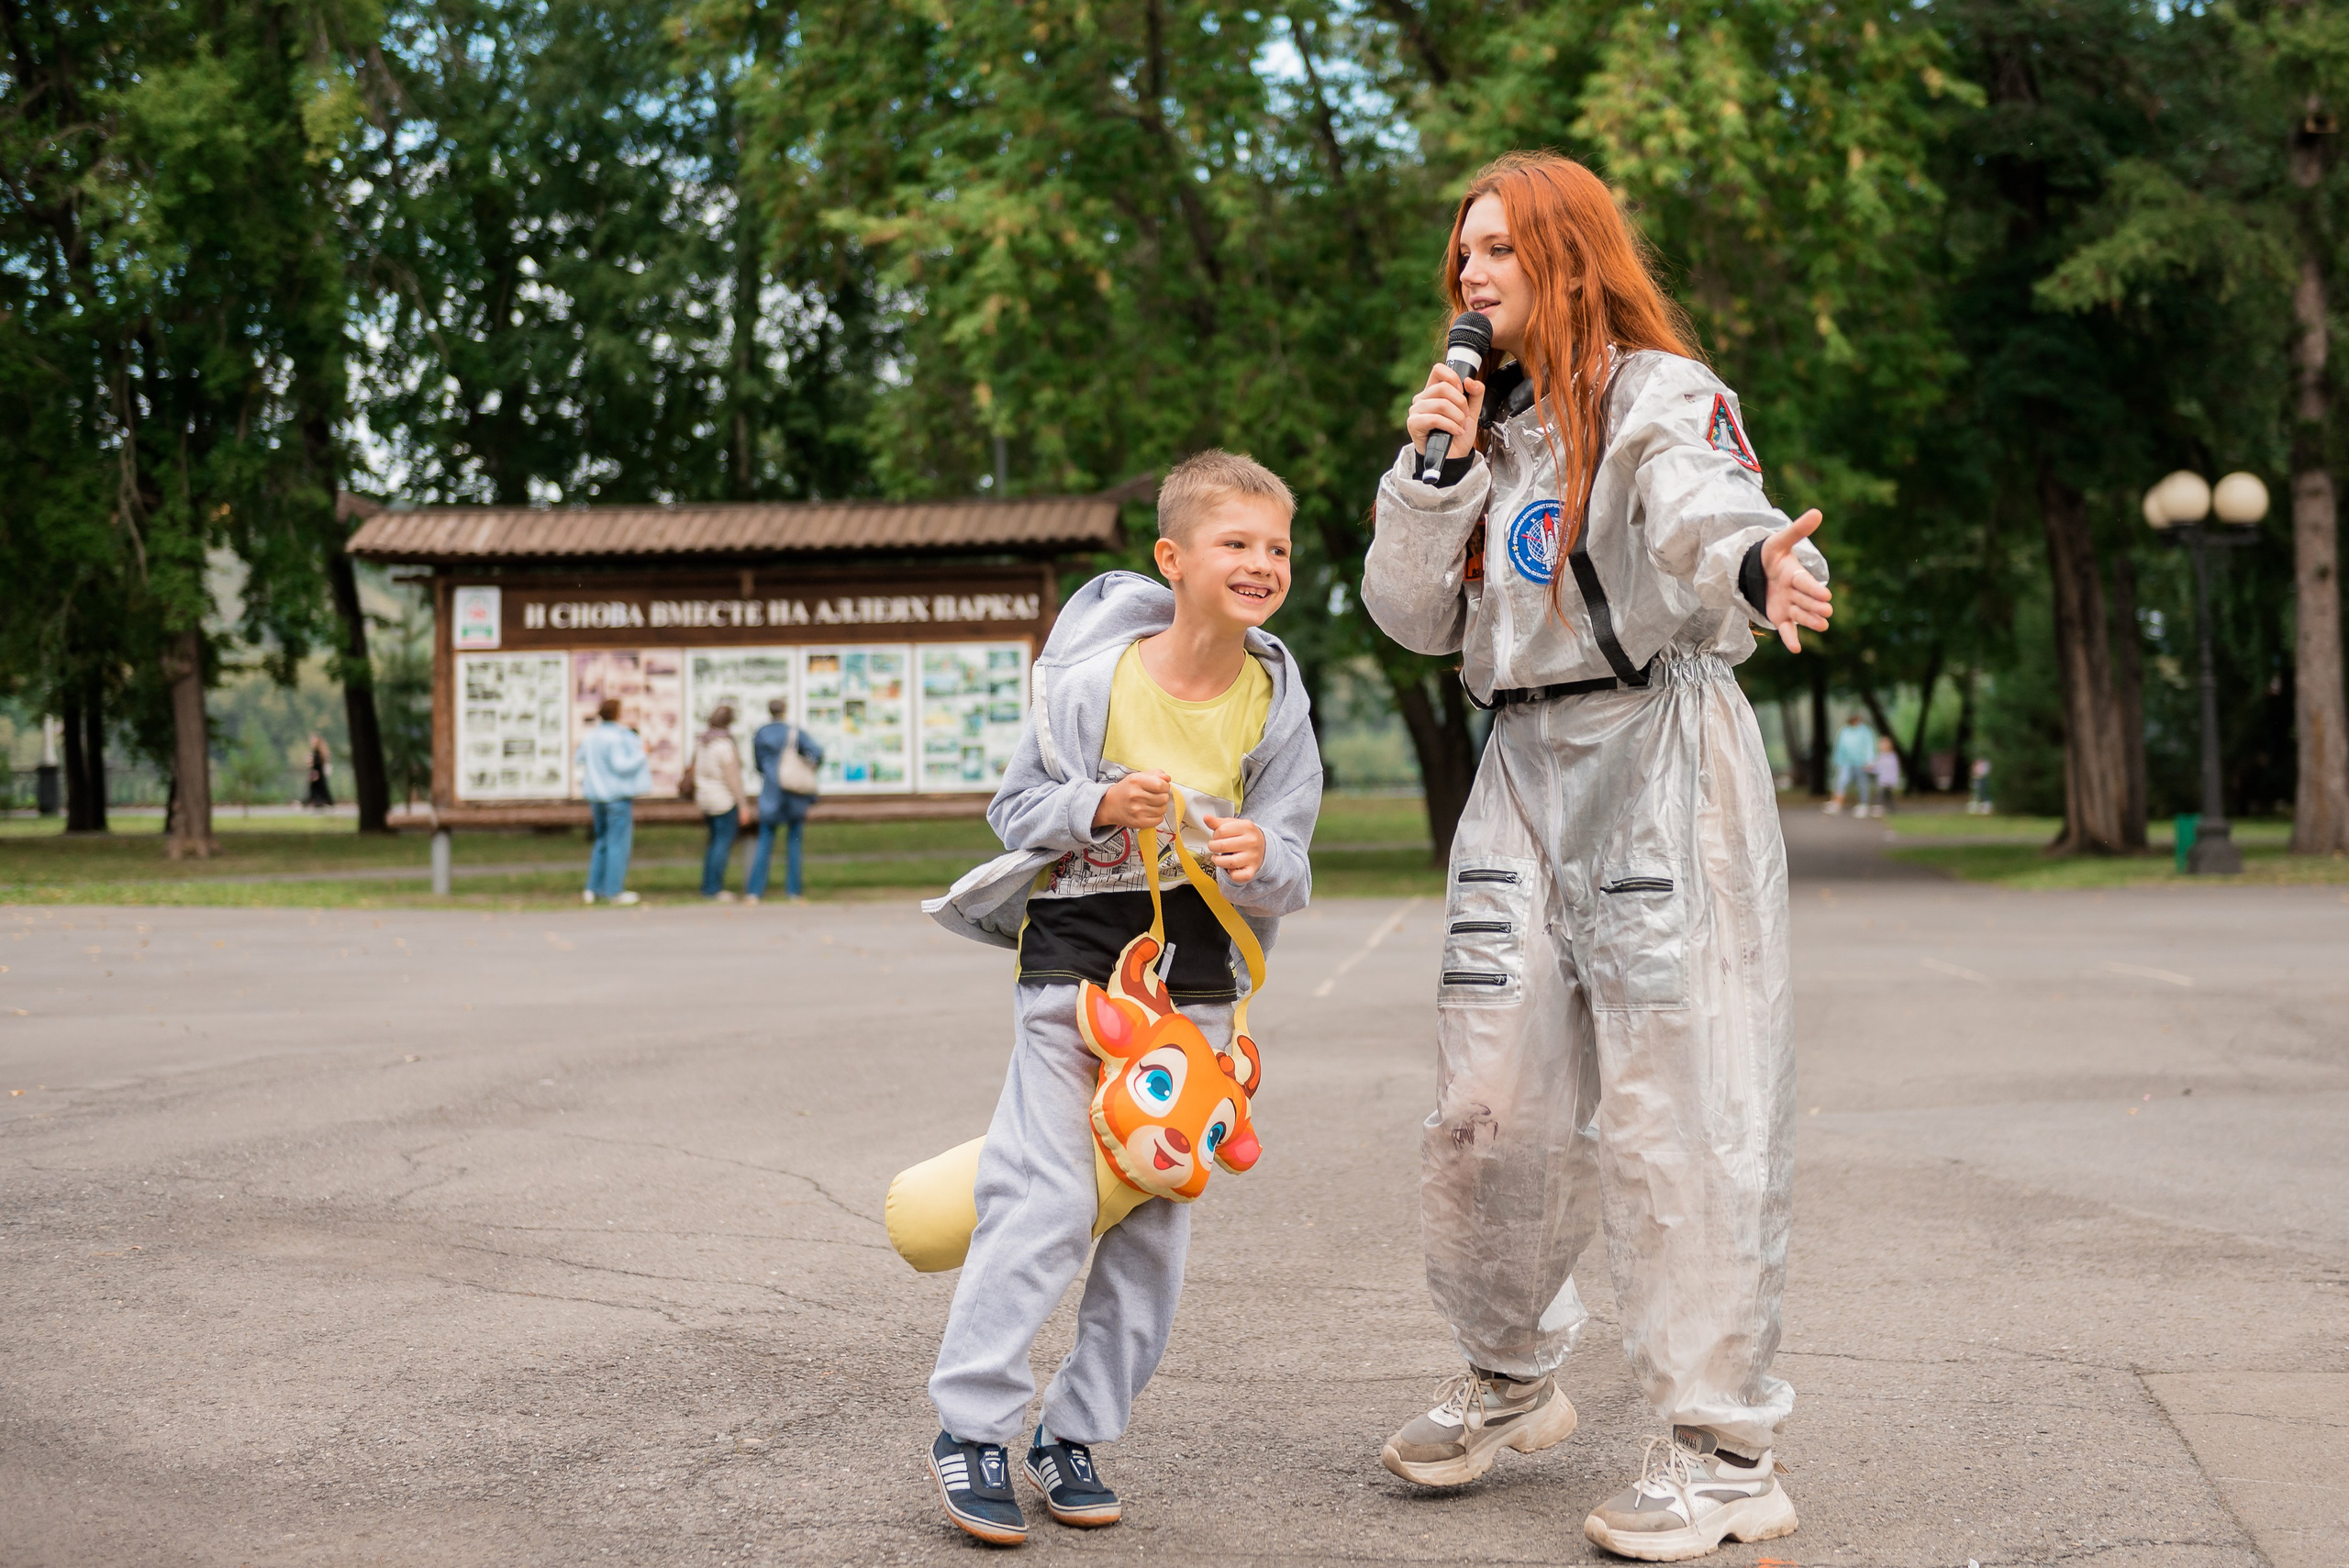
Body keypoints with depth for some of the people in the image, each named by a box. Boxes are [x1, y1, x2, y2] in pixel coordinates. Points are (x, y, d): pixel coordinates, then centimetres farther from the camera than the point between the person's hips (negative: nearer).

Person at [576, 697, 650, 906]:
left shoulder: (592, 736, 7)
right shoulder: (616, 737, -16)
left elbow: (579, 758, 21)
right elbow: (621, 765, -23)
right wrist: (641, 755, -10)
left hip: (596, 797, 8)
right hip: (618, 795, -8)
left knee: (603, 842, 17)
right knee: (618, 843, -2)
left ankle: (593, 889, 16)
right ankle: (614, 892, -1)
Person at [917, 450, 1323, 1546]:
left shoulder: (1276, 703, -3)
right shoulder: (1092, 676, -12)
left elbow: (1291, 875, 1)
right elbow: (1016, 807, -2)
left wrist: (1262, 858, -22)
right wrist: (1100, 806, -21)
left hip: (1194, 968, 4)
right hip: (1074, 950, -4)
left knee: (1157, 1217, 7)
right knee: (1048, 1200, -11)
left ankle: (1079, 1433, 20)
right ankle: (970, 1426, 3)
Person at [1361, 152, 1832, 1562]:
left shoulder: (1664, 395, -3)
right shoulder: (1491, 420, 19)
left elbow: (1706, 519, -25)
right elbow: (1412, 614, 13)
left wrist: (1760, 570, -48)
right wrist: (1434, 468, -1)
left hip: (1660, 759, -6)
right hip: (1524, 771, 7)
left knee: (1677, 1104, -9)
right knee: (1488, 1102, 6)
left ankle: (1726, 1454, -2)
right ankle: (1511, 1381, 27)